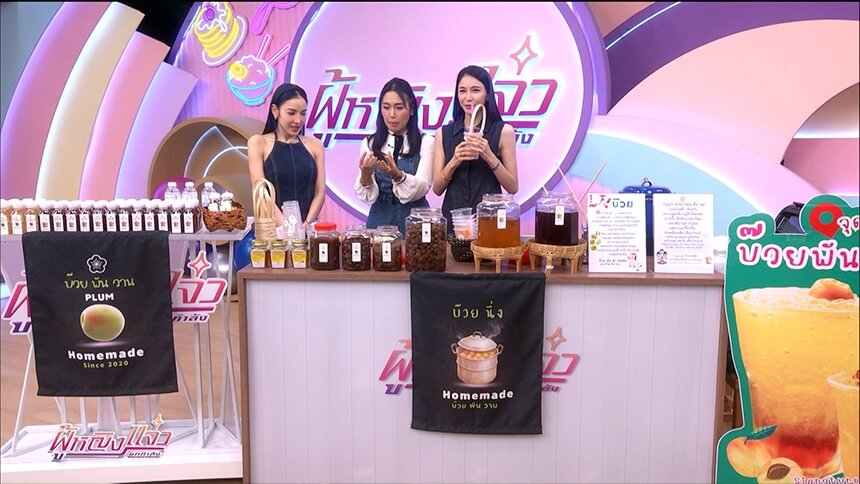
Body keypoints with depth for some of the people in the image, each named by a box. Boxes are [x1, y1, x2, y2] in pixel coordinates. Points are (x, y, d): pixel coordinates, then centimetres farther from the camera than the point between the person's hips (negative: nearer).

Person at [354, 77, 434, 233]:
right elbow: (367, 196, -2)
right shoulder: (370, 144, 6)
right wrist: (365, 174, -22)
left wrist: (398, 175, -28)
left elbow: (422, 188, -11)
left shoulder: (426, 142, 1)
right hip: (380, 219, 1)